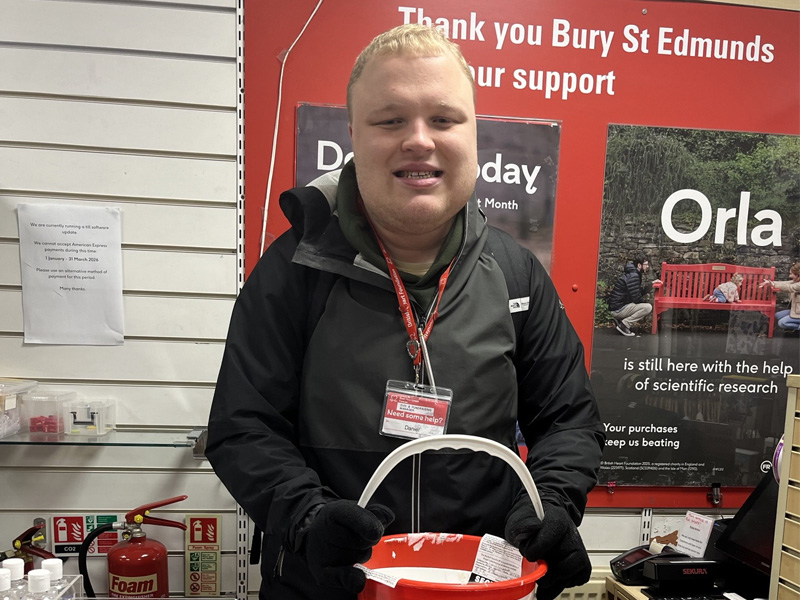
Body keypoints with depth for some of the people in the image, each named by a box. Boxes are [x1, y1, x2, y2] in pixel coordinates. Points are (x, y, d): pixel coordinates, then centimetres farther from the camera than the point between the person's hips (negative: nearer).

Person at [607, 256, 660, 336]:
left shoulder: (632, 273, 14)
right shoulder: (633, 276, -17)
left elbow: (640, 292, 17)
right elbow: (636, 298, -19)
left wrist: (651, 284, 8)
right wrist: (647, 302, -1)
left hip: (618, 306, 10)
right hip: (617, 309, -10)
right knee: (648, 307, -18)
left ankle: (620, 319, 12)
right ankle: (624, 325, -12)